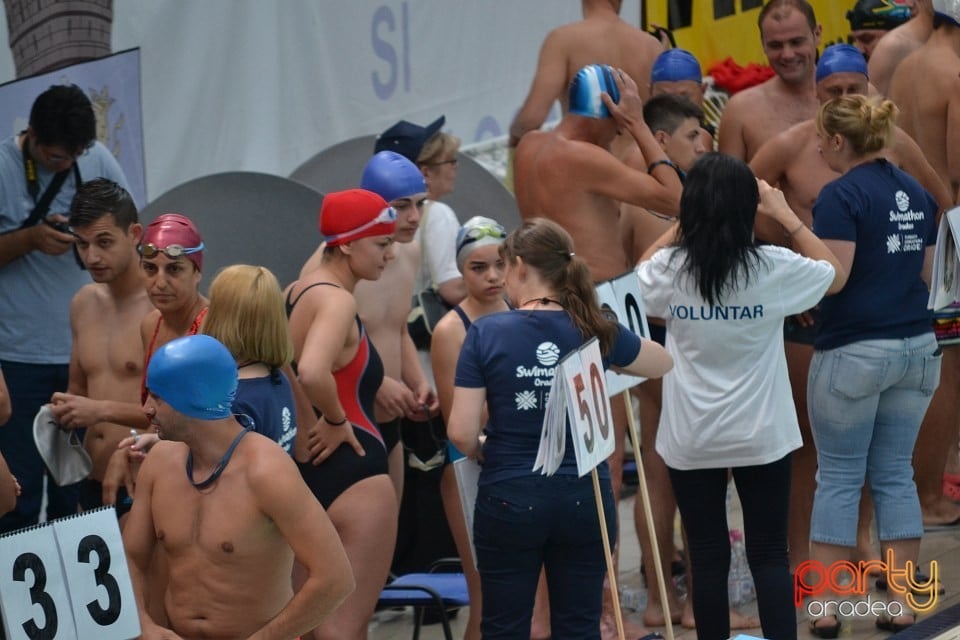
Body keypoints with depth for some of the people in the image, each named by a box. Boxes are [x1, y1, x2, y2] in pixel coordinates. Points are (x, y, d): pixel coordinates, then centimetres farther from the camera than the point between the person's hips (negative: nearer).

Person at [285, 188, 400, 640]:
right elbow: (313, 373, -35)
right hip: (353, 471, -9)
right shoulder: (337, 301, -17)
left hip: (310, 467, 9)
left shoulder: (297, 293, 11)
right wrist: (336, 421, -19)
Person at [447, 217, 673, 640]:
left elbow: (462, 433, -11)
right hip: (584, 496, 2)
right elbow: (666, 363, 15)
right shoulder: (594, 331, -2)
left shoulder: (486, 333, -9)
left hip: (509, 498, -2)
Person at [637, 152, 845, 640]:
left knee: (707, 558, 7)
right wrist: (786, 215, 11)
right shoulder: (773, 268, -12)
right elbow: (834, 275, 9)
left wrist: (680, 225, 14)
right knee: (770, 556, 6)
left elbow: (637, 280, 16)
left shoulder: (669, 269, -9)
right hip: (761, 435, -1)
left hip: (691, 438, 1)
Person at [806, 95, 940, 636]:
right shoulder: (918, 194, 9)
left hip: (855, 350, -6)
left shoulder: (842, 195, -13)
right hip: (917, 346, 6)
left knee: (839, 478, 3)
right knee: (896, 475, 11)